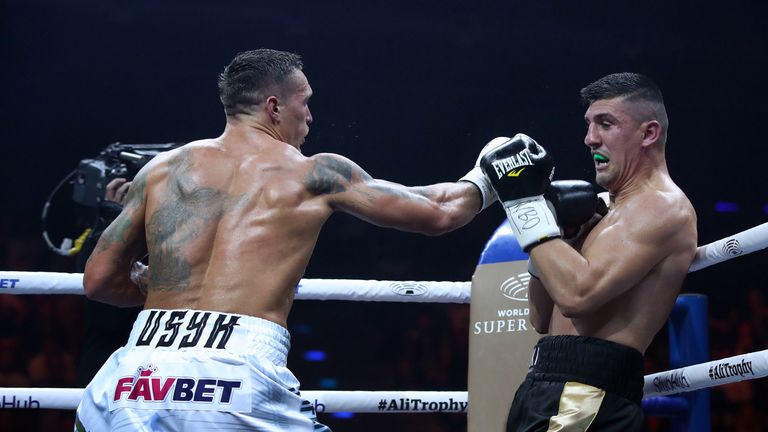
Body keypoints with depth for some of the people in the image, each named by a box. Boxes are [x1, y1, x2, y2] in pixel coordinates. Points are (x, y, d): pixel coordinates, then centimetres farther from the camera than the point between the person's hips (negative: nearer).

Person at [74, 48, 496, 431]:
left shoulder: (162, 168, 16)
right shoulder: (312, 173, 11)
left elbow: (99, 279, 16)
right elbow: (440, 214, 19)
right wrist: (481, 182, 41)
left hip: (142, 369, 3)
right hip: (241, 378, -2)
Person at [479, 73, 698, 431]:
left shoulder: (663, 207, -7)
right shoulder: (612, 213, 23)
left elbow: (577, 294, -22)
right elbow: (544, 320, 21)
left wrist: (526, 204, -14)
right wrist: (551, 219, 11)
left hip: (585, 394, -10)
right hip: (558, 388, 10)